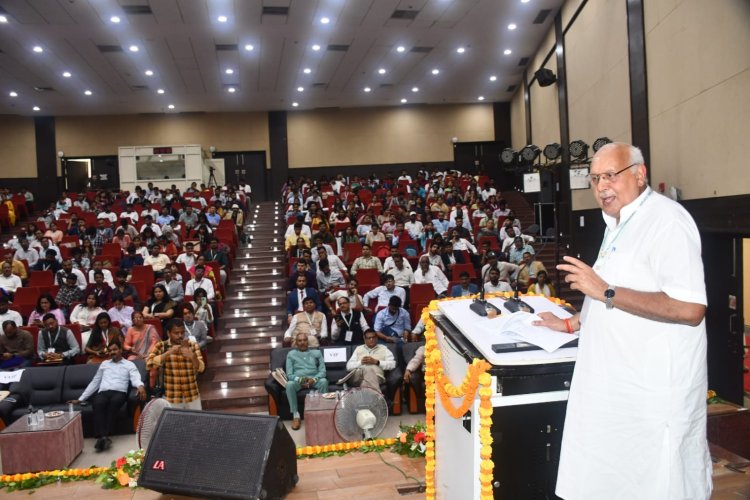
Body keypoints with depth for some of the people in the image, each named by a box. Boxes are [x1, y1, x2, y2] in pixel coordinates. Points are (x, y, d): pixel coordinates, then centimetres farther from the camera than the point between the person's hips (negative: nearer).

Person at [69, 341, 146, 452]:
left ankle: (104, 436, -43)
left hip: (119, 392, -2)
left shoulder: (129, 365, 16)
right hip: (103, 392, 2)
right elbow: (94, 383, 29)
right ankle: (102, 437, -47)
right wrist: (80, 399, 22)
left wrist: (140, 386, -29)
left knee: (114, 401, -38)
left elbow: (135, 378, -4)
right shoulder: (104, 364, 28)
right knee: (98, 403, -34)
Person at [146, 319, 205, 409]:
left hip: (192, 396, 1)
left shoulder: (193, 346, -1)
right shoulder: (161, 346, -4)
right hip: (171, 398, -1)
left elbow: (201, 368, -8)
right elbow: (149, 364, -18)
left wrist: (192, 357, -27)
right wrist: (169, 352, -26)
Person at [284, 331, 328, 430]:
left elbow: (323, 371, 6)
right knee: (289, 384, -35)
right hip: (297, 380, 0)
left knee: (324, 381, -34)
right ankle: (295, 415, -27)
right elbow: (289, 374, 5)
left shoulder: (317, 352, 17)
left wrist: (314, 379, -16)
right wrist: (299, 379, -17)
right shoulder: (291, 354, 15)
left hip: (314, 379, 0)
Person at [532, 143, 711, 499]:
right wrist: (571, 324, 23)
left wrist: (605, 291, -24)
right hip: (615, 383, 9)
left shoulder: (666, 220, -16)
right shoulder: (619, 223, 16)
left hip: (655, 389, -9)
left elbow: (690, 309, -26)